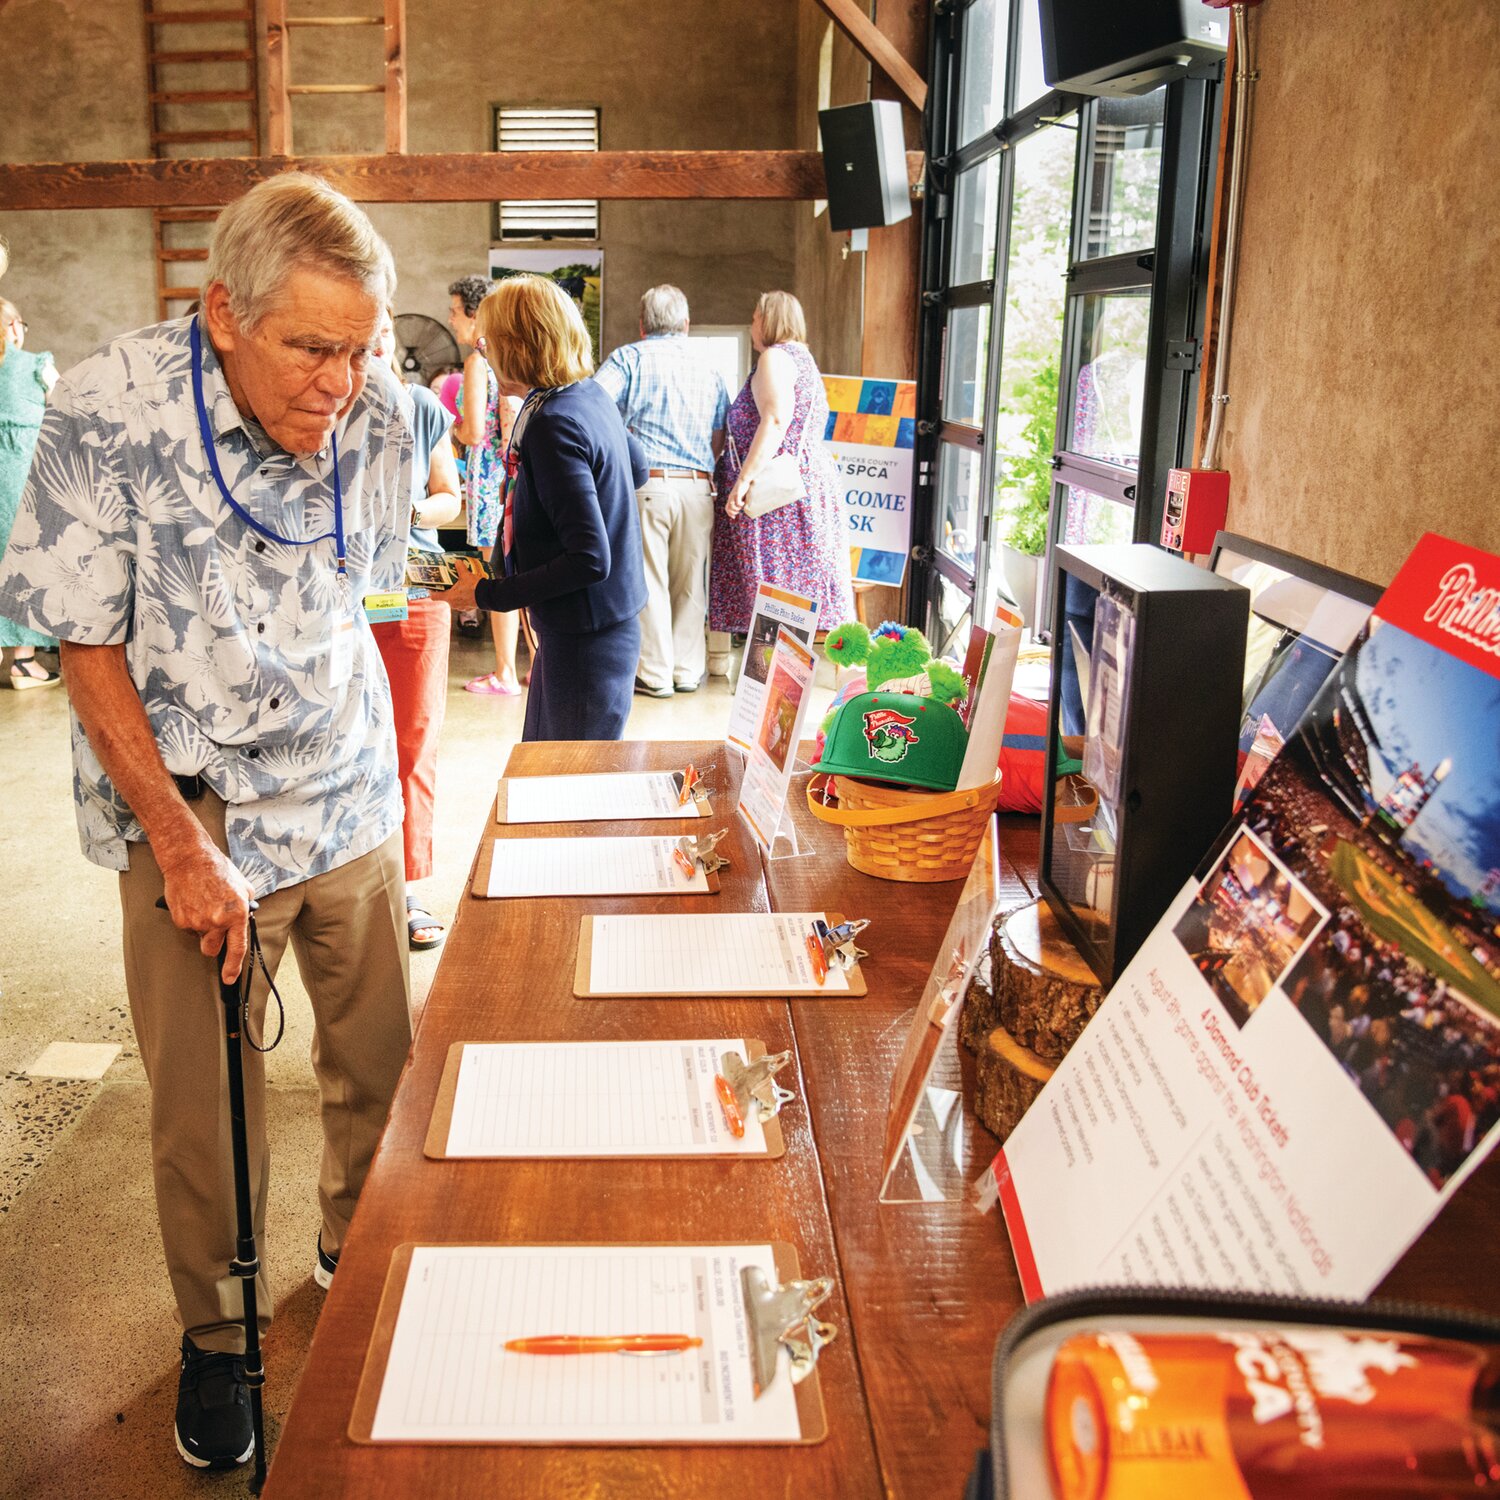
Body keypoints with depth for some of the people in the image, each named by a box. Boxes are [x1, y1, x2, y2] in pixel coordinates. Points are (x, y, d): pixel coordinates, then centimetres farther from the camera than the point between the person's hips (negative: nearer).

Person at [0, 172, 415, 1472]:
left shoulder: (379, 416, -7)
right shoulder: (106, 415, -18)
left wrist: (373, 755, 10)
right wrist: (181, 845, -15)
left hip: (350, 792, 3)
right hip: (191, 809, -3)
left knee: (382, 1053, 12)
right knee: (206, 1100, 7)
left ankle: (362, 1250, 40)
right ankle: (216, 1334, 31)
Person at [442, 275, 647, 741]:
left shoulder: (552, 426, -23)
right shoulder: (592, 396, 4)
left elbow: (590, 560, -26)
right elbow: (637, 468, 24)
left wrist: (488, 594, -21)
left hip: (586, 641, -9)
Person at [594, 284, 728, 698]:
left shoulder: (630, 357, 2)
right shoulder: (709, 370, 16)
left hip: (646, 483, -4)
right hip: (698, 488, 4)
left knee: (648, 582, 2)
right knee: (690, 583, 10)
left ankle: (655, 675, 6)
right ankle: (689, 670, 17)